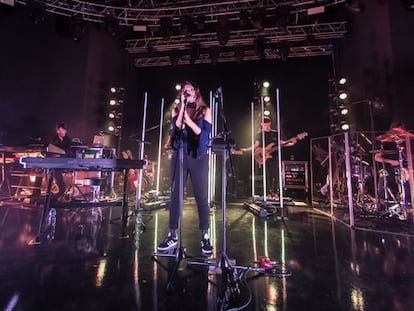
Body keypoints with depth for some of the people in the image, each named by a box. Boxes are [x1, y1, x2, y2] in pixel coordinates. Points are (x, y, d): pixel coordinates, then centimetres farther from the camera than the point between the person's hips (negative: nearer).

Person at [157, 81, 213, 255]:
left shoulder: (205, 111, 4)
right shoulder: (176, 110, 10)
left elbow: (205, 134, -7)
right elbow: (176, 128, -8)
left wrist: (190, 121, -18)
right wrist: (183, 106, -8)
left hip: (199, 158, -2)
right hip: (179, 156, 2)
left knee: (201, 198, 0)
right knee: (175, 196, 5)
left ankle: (205, 237, 15)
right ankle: (172, 236, 18)